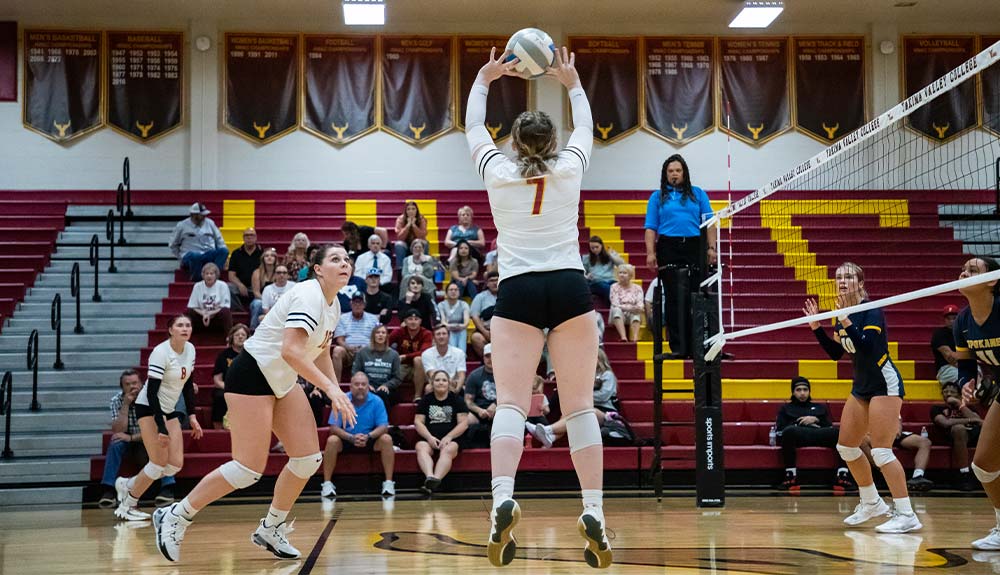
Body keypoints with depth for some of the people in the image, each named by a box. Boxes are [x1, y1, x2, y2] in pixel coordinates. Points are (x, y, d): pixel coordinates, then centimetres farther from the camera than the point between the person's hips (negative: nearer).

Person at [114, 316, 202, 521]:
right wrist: (161, 428, -27)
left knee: (176, 464, -2)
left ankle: (128, 485, 17)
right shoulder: (161, 353, -21)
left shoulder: (190, 349, 0)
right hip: (149, 409, -7)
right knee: (159, 463, -12)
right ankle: (127, 506, 7)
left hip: (169, 411, 7)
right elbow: (151, 392, -23)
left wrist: (192, 417, 7)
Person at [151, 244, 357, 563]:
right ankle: (174, 517, 3)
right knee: (248, 469, -12)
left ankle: (270, 530, 17)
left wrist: (337, 393, 12)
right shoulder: (308, 295, -21)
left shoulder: (333, 305, 8)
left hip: (282, 382, 9)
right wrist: (330, 387, -34)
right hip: (252, 374, -9)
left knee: (309, 458, 1)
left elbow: (320, 352, 22)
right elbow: (290, 351, -32)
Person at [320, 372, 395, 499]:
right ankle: (327, 484, -21)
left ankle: (388, 482, -21)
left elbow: (384, 427, -13)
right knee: (332, 440, -29)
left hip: (370, 440, 0)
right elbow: (334, 427, -14)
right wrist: (352, 438, -31)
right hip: (347, 440, 0)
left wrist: (368, 436, -33)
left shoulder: (376, 401, -11)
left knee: (386, 439, -27)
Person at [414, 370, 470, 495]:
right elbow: (418, 422, 8)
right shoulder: (425, 400, 18)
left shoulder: (456, 400, 12)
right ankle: (429, 477, -57)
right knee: (421, 448, -32)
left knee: (447, 451, -35)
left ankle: (436, 479, -58)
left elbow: (464, 423, 4)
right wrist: (429, 437, -10)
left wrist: (448, 437, -11)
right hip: (428, 438, 1)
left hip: (451, 439, -1)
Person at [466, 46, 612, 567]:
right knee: (580, 405, 1)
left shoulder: (498, 172, 6)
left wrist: (483, 80, 38)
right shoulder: (569, 168, 7)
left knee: (510, 403, -7)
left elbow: (473, 129, 25)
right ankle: (593, 513, -6)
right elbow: (585, 128, 28)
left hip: (518, 292, 0)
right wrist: (572, 83, 41)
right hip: (570, 289, 1)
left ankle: (503, 500, -28)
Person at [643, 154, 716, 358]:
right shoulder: (657, 196, 11)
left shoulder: (698, 194, 12)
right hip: (668, 249, 0)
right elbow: (651, 227, 5)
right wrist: (650, 253, -6)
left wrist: (711, 247, -4)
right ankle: (678, 347, 3)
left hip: (694, 248, 1)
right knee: (674, 299, -1)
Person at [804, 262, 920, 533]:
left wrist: (847, 321, -34)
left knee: (881, 451, -16)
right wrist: (816, 327, 5)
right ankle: (872, 503, 26)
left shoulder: (871, 310, -16)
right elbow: (835, 353, 13)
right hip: (861, 386, 9)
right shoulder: (842, 314, 7)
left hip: (884, 384, -9)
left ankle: (907, 515, -13)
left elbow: (868, 346, -28)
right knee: (846, 447, 11)